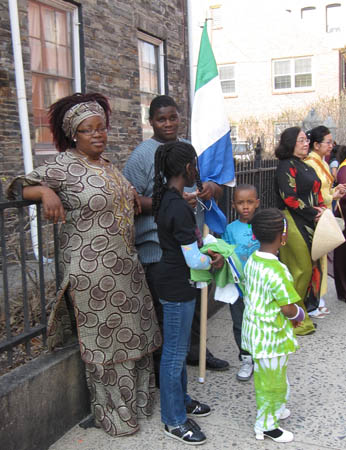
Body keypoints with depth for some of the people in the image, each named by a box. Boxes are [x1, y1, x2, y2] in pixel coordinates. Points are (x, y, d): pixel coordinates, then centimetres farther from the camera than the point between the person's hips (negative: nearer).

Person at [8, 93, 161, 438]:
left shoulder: (108, 164, 12)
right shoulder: (64, 165, -10)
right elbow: (21, 187, -10)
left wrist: (136, 198, 11)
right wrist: (46, 192, -27)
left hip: (125, 264, 8)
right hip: (91, 270, -7)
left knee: (132, 331, 16)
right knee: (103, 339, 4)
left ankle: (136, 400, 36)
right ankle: (113, 413, 24)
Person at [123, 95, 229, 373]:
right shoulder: (142, 155, -7)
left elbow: (219, 190, 18)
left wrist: (213, 188, -7)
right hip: (159, 248, -7)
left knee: (194, 303, 20)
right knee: (164, 309, 1)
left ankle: (194, 350, 39)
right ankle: (160, 365, 18)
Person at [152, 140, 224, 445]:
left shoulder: (165, 197, 5)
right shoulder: (179, 208, -25)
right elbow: (193, 260, -22)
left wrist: (206, 251, 6)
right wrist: (215, 261, -3)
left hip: (173, 282, 10)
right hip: (178, 288, -10)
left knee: (178, 348, 23)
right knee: (175, 353, 4)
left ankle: (180, 400, 41)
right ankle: (175, 421, 21)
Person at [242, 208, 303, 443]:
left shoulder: (252, 260, -3)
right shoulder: (278, 271, -27)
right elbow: (288, 309, -23)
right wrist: (300, 314, 1)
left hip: (254, 328, 8)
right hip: (271, 335, -8)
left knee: (264, 376, 26)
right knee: (272, 380, 11)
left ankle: (275, 408, 47)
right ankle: (266, 425, 27)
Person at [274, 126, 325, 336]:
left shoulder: (306, 166, 18)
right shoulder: (286, 166, -10)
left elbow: (316, 192, 23)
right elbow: (289, 197, -18)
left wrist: (321, 208, 4)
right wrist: (313, 214, -13)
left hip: (310, 223, 9)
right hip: (294, 222, -9)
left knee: (311, 267, 10)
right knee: (301, 268, -5)